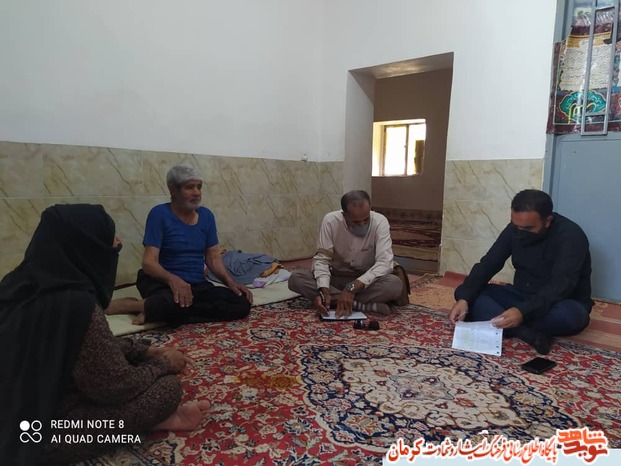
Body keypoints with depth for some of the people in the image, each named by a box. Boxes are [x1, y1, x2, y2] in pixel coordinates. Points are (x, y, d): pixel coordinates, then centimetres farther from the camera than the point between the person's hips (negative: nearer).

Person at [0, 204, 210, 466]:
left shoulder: (30, 284, -1)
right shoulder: (74, 304, -30)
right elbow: (119, 385, -20)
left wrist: (148, 351, 8)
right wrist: (163, 363, -3)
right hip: (47, 431, -9)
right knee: (167, 387, -11)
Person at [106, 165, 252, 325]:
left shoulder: (206, 216, 7)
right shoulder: (160, 214, -8)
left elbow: (213, 257, 10)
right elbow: (149, 262, -15)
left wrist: (230, 282, -9)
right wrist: (173, 279, -35)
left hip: (198, 285, 8)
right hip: (162, 282, -7)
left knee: (242, 304, -20)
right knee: (174, 303, -44)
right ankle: (140, 305, -10)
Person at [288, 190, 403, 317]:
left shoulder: (380, 222, -21)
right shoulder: (330, 221, -18)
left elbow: (384, 263, -28)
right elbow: (322, 259, -17)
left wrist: (352, 288, -39)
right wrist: (324, 291, -35)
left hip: (368, 280, -2)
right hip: (336, 278, 2)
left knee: (395, 284, -33)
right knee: (295, 278, -25)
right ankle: (360, 304, -29)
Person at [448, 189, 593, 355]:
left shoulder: (571, 236, -21)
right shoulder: (515, 229, -6)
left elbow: (560, 286, -33)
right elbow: (487, 265, -10)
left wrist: (523, 312, -48)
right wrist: (463, 298, -27)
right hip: (522, 297, 5)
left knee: (570, 315, -40)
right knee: (471, 297, -19)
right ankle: (529, 333, -33)